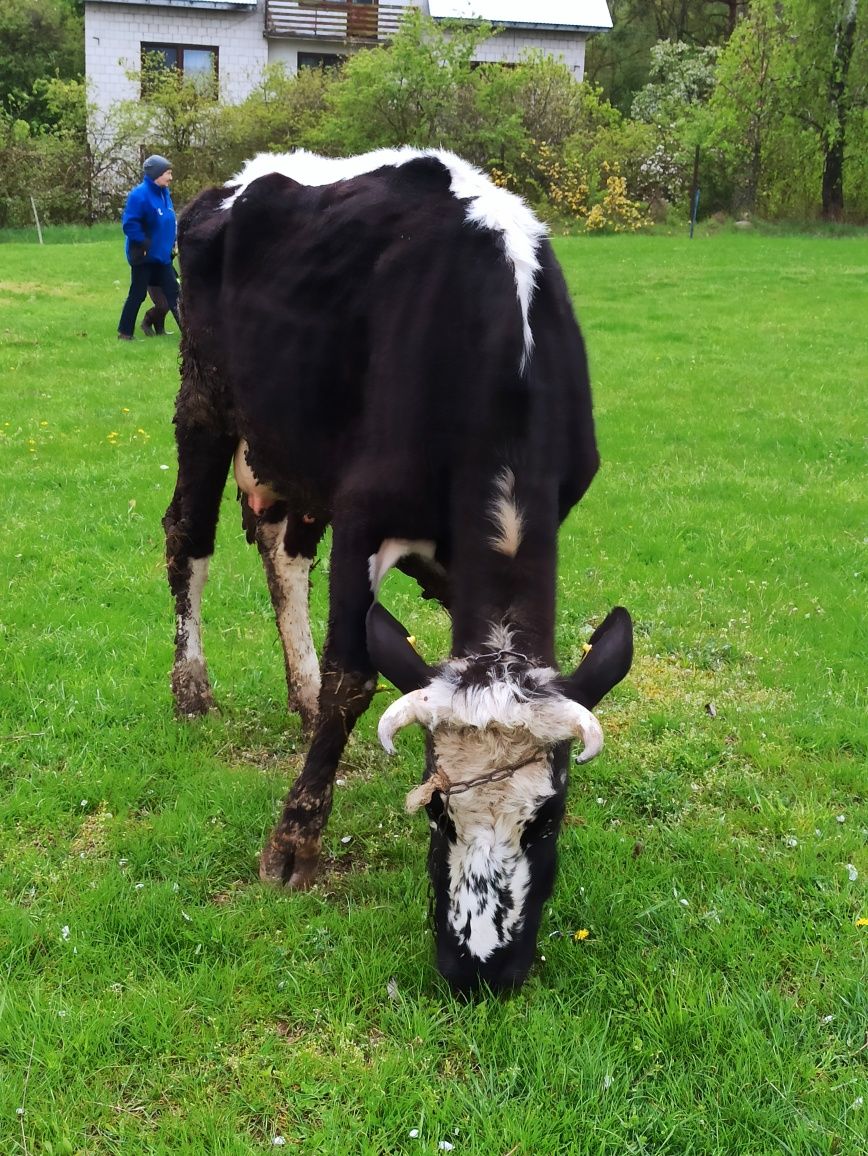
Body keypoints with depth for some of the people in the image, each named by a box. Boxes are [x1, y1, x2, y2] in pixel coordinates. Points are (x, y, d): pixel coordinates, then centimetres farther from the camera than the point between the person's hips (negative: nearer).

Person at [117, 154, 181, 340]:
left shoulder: (164, 193, 7)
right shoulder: (140, 195, -19)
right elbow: (129, 224, -22)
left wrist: (172, 242, 9)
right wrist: (145, 244, -20)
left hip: (162, 256, 7)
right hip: (144, 256, -7)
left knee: (172, 291, 7)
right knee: (137, 294, 2)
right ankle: (124, 332, 14)